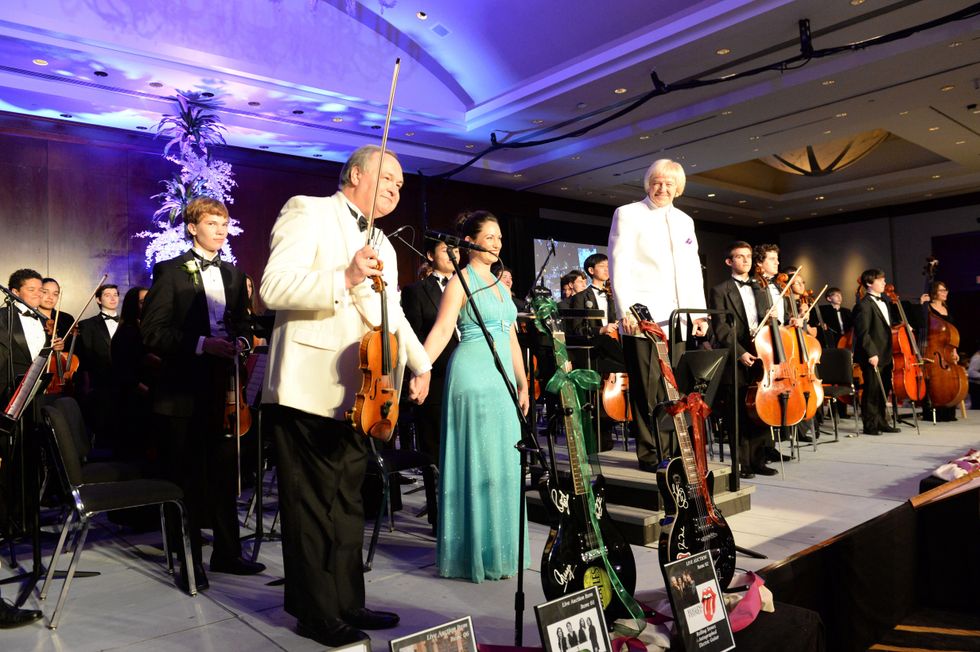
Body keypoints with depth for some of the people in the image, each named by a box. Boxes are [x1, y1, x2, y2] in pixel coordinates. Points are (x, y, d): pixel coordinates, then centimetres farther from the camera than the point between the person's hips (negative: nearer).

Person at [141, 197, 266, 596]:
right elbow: (152, 331, -9)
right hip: (183, 390, -5)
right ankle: (189, 561, 15)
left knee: (225, 474, 10)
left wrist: (240, 342, -2)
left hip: (224, 387, 5)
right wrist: (200, 344, -20)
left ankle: (227, 552, 22)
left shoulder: (234, 275, 16)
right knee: (185, 478, 4)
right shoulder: (170, 272, -1)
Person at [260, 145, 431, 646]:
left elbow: (392, 313, 23)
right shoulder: (308, 212, -4)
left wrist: (421, 364, 13)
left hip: (355, 393, 8)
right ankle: (316, 614, 16)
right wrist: (344, 279, -26)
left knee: (348, 503, 15)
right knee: (313, 505, 2)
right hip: (309, 388, -8)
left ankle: (347, 603, 28)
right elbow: (273, 288, -16)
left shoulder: (383, 245, 20)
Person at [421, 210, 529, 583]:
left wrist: (522, 383, 17)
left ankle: (498, 548, 22)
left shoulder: (498, 282, 18)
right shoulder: (462, 280, -5)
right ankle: (475, 552, 9)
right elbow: (442, 330, -16)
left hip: (502, 377, 8)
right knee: (476, 463, -2)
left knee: (501, 464, 10)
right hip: (473, 374, -8)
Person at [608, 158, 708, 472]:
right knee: (647, 391, -1)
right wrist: (626, 311, -16)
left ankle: (669, 450, 18)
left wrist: (700, 312, 8)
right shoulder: (628, 214, 2)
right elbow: (619, 266, -6)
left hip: (677, 320, 5)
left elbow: (693, 270, 18)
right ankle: (649, 454, 9)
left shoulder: (685, 221, 20)